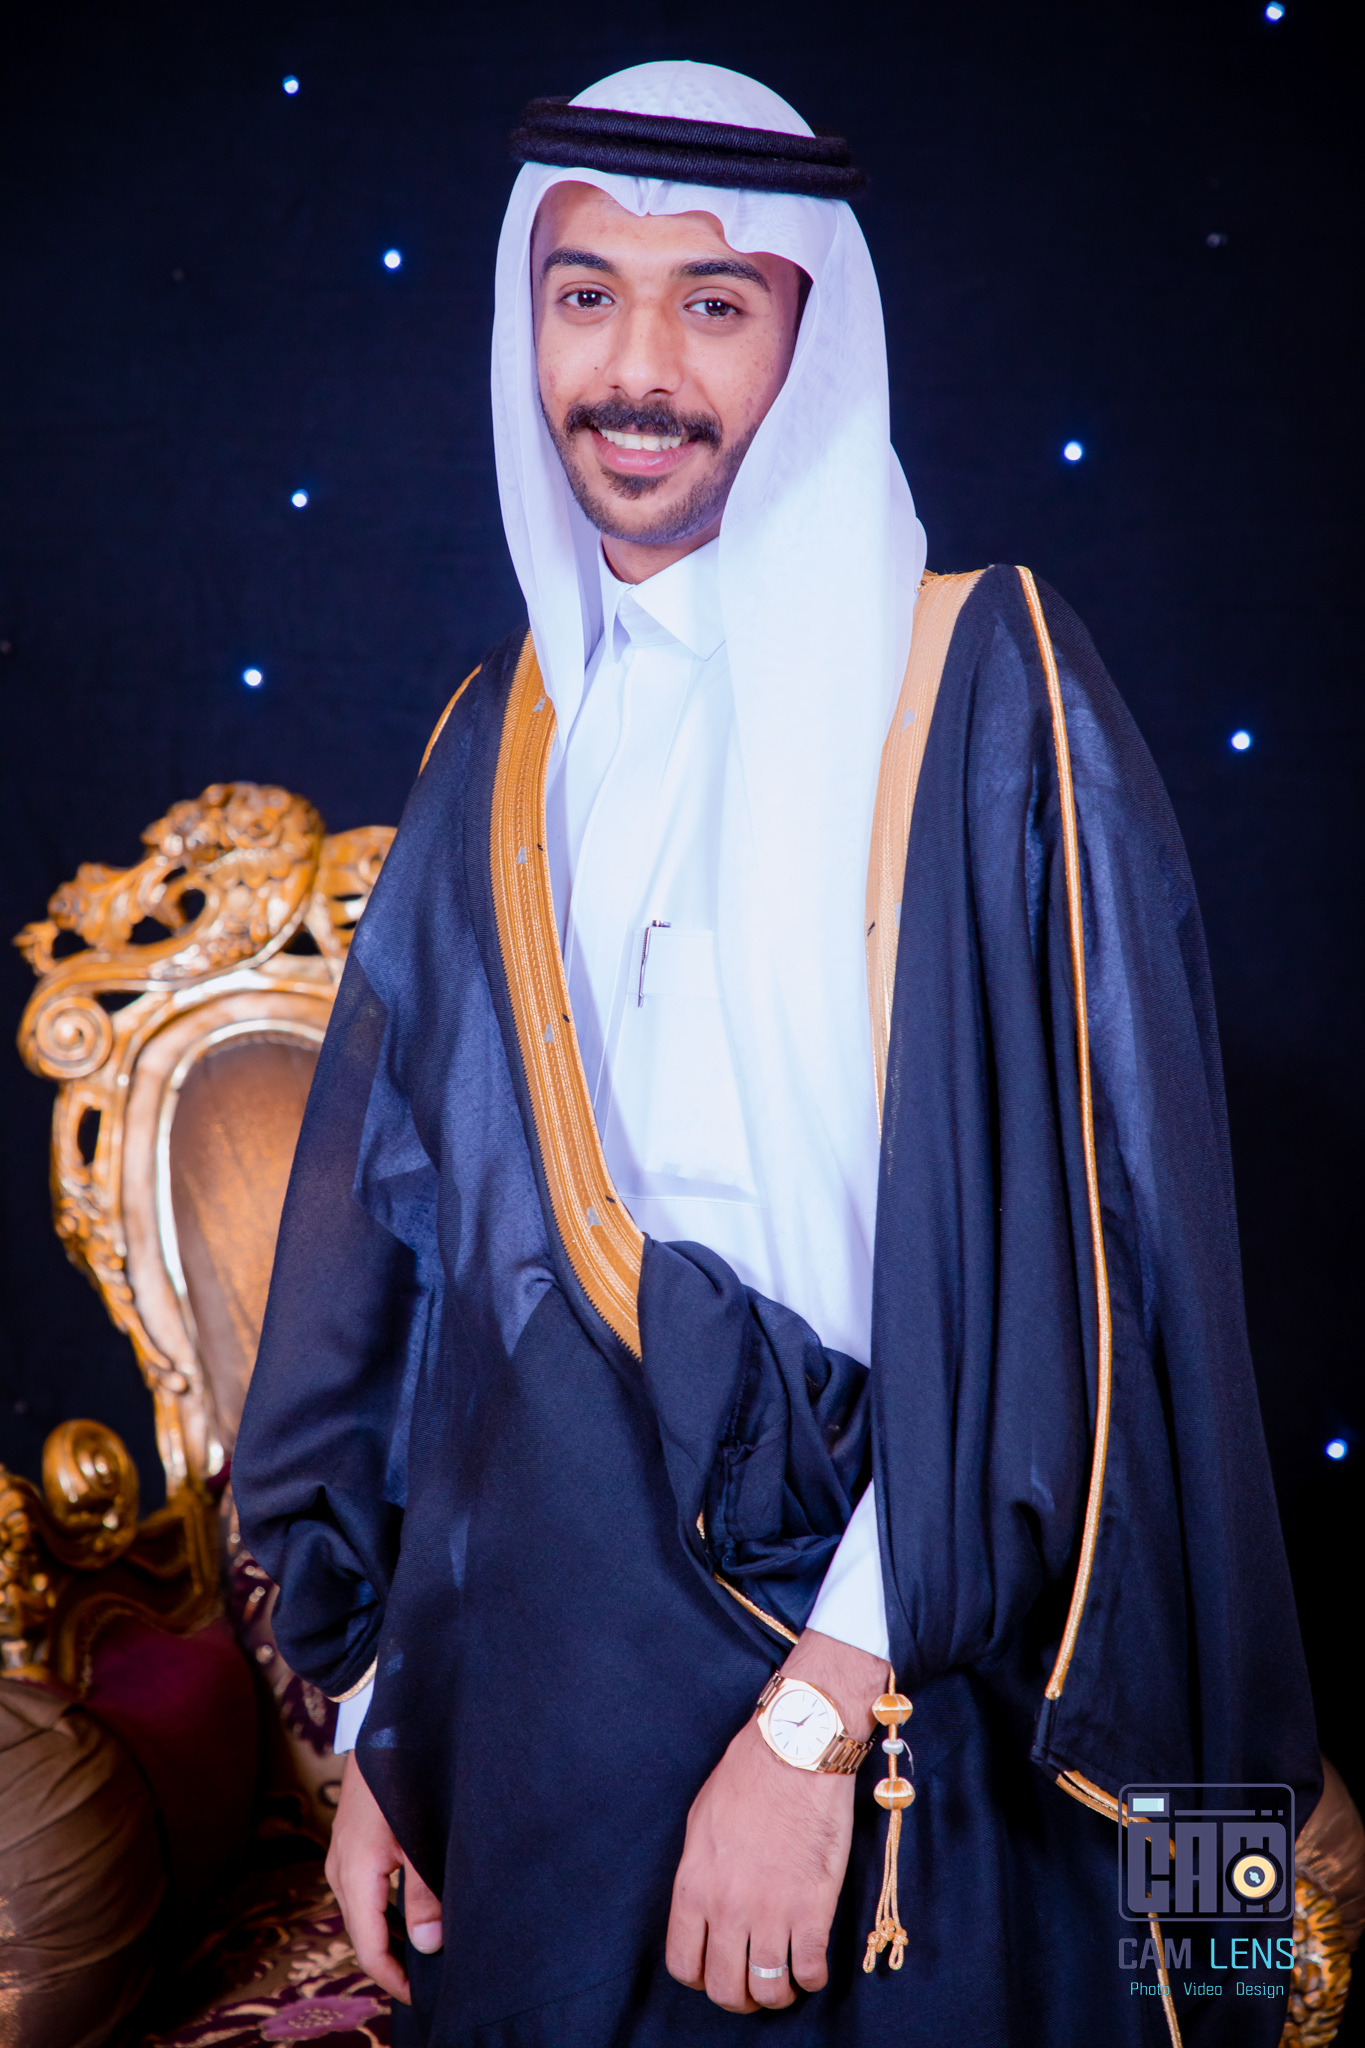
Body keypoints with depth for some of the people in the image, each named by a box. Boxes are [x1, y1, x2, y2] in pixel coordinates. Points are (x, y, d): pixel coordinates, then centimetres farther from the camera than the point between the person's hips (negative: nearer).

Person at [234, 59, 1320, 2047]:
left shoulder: (977, 687, -7)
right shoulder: (506, 742, 7)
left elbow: (1066, 1238, -14)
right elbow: (401, 1228, 8)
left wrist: (824, 1712, -18)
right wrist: (369, 1715, 6)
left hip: (885, 1688, -4)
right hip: (531, 1648, 5)